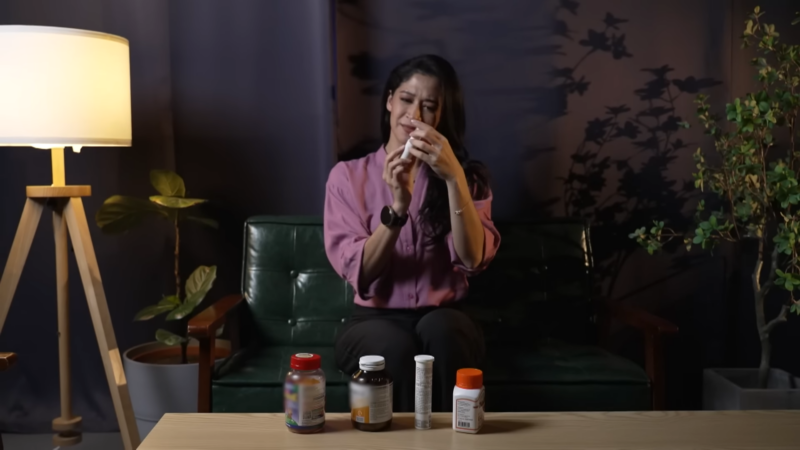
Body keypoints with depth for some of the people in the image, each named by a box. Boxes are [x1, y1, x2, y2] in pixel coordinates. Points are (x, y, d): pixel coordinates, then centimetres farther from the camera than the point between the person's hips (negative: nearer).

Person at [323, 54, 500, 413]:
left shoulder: (467, 176, 6)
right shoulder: (347, 175, 2)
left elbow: (472, 259, -12)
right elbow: (359, 274, -9)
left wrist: (454, 177, -23)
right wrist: (397, 206, -23)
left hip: (444, 321, 1)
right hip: (374, 322, 0)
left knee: (438, 329, -34)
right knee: (397, 347, -34)